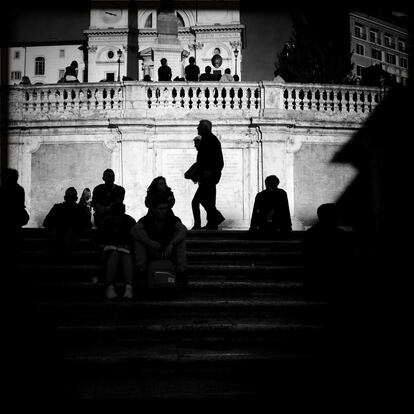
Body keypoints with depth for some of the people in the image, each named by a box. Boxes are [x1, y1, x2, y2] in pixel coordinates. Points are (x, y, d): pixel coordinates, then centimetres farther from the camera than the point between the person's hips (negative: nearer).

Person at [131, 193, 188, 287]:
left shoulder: (172, 219, -10)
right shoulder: (147, 219, -10)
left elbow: (184, 230, -30)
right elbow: (133, 231, -28)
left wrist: (171, 244, -46)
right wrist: (149, 242, -41)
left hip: (169, 252, 0)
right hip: (151, 254, 0)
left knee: (179, 235, -23)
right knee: (140, 234, -21)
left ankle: (181, 271, -28)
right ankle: (141, 267, -27)